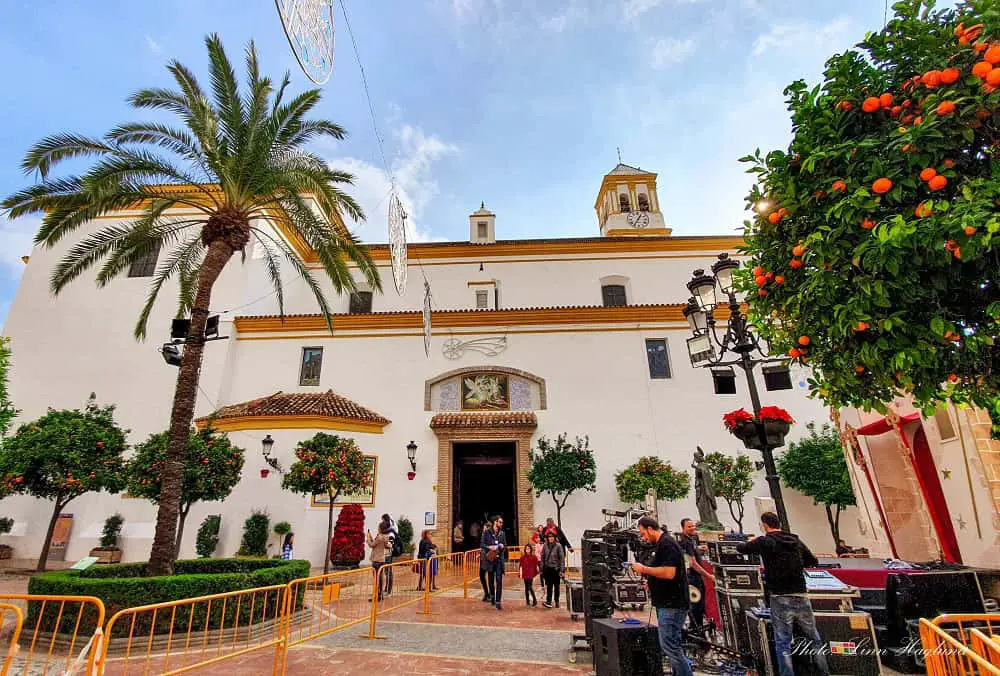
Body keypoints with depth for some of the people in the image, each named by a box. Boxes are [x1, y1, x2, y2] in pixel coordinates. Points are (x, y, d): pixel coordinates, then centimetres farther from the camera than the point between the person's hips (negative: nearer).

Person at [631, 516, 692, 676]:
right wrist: (651, 581, 12)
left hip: (672, 604, -11)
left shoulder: (667, 544, -17)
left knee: (669, 645, -8)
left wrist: (644, 569, -18)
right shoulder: (661, 544, 14)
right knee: (674, 645, 15)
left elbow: (669, 573, -27)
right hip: (667, 603, 11)